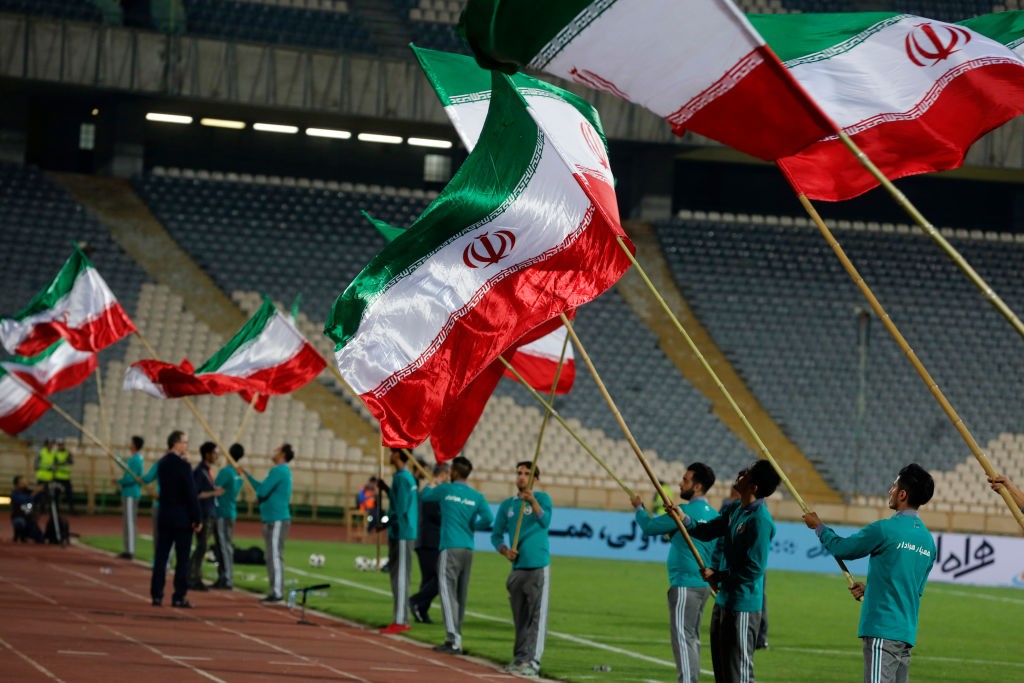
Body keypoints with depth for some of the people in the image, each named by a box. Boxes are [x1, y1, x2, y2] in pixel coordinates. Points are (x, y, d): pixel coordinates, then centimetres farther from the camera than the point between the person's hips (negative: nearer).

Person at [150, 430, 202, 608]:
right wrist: (197, 519, -10)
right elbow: (191, 494, -15)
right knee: (182, 559, -1)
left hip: (164, 517, 6)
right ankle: (179, 597, -1)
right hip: (182, 518, -6)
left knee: (161, 557, 7)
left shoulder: (162, 463, 7)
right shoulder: (183, 465, -14)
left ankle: (156, 595, 7)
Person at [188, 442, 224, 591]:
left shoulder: (208, 471, 15)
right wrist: (213, 493, -17)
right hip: (203, 515, -9)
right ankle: (192, 579, -4)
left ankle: (196, 579, 15)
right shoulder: (199, 472, -13)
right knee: (202, 547, -8)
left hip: (211, 515, 9)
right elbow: (194, 494, -18)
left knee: (202, 548, 11)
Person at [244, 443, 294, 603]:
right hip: (273, 518, 10)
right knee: (273, 556, 12)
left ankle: (277, 592, -11)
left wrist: (258, 495, 4)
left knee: (275, 556, -10)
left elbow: (262, 491, -19)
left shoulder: (278, 471, -13)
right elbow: (263, 488, 24)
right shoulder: (283, 471, 19)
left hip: (277, 519, -10)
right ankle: (275, 591, 14)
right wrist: (247, 475, 28)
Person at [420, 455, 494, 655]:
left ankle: (454, 640, -20)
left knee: (448, 593, -9)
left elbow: (424, 495, 18)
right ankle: (455, 637, 18)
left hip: (450, 548, -5)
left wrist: (433, 483, 39)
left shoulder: (445, 489, 0)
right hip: (468, 549, 5)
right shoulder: (477, 496, 6)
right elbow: (488, 519, -6)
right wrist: (473, 526, 13)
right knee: (461, 595, 12)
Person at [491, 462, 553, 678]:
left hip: (538, 567, -5)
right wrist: (504, 550, -6)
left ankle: (532, 661, -12)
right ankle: (519, 659, 18)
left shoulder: (542, 498, 0)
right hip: (517, 567, 5)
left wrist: (533, 501, -33)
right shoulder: (507, 505, 12)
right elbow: (496, 534, 14)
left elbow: (545, 522, -19)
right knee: (519, 617, 11)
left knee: (536, 616, -9)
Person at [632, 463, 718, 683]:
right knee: (691, 637, 15)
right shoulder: (713, 515, 10)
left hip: (685, 585, -9)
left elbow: (649, 527, -8)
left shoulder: (685, 511, -14)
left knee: (683, 637, -10)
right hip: (703, 584, 9)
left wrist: (639, 508, 9)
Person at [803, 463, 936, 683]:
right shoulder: (928, 541, 12)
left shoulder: (884, 529, -11)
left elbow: (841, 548, 2)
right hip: (907, 632, 8)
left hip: (881, 630, -8)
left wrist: (818, 526, 21)